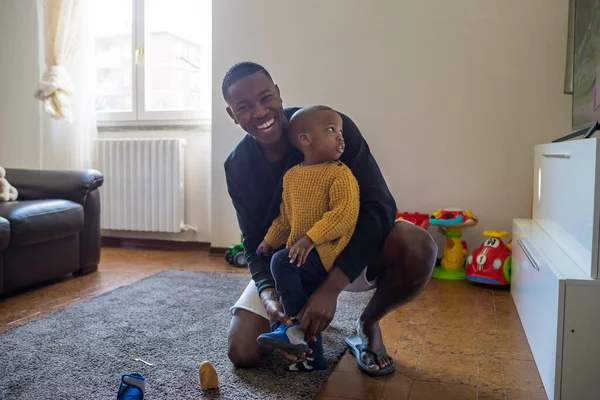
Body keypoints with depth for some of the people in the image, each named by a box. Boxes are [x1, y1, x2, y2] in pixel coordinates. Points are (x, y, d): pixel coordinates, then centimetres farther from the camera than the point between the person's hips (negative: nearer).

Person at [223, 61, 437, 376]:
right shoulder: (237, 167, -10)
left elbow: (378, 205, -28)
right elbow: (254, 242, -5)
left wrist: (331, 287, -38)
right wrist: (268, 293, -27)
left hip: (349, 251, -2)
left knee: (418, 247, -34)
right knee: (242, 353, -11)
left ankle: (367, 326, -3)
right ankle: (299, 317, 23)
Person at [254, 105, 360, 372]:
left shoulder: (340, 173, -10)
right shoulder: (291, 176, 10)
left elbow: (345, 213, -21)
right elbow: (285, 215, 20)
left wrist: (311, 238, -26)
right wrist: (270, 240, 11)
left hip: (327, 250, -7)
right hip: (303, 253, 7)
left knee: (281, 262, -25)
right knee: (307, 302, 13)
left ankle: (295, 326, -11)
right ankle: (314, 358, 29)